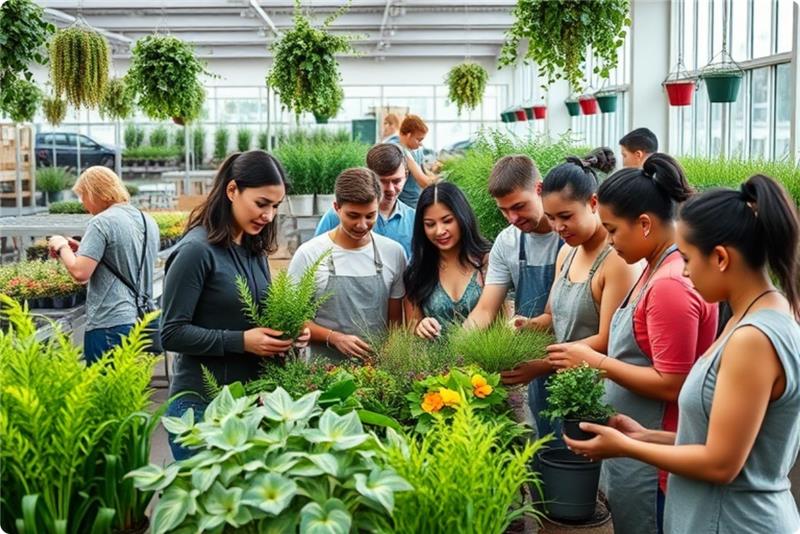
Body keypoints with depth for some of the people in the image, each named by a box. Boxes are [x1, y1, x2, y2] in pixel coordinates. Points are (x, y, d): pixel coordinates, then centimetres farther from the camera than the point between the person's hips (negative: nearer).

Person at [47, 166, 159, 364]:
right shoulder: (148, 222, 12)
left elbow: (80, 273, -17)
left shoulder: (102, 223, -11)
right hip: (144, 322, 8)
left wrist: (62, 247, 0)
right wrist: (82, 248, 19)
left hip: (109, 326, -8)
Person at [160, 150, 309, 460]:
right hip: (201, 402, -7)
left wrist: (285, 334, -2)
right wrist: (242, 341, -21)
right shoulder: (197, 250, -14)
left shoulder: (255, 250, 8)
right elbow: (172, 334, -15)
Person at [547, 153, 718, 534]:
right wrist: (589, 360, 7)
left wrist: (596, 362, -17)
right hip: (636, 446, 9)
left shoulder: (671, 285, -23)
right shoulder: (660, 270, 8)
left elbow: (670, 385, -23)